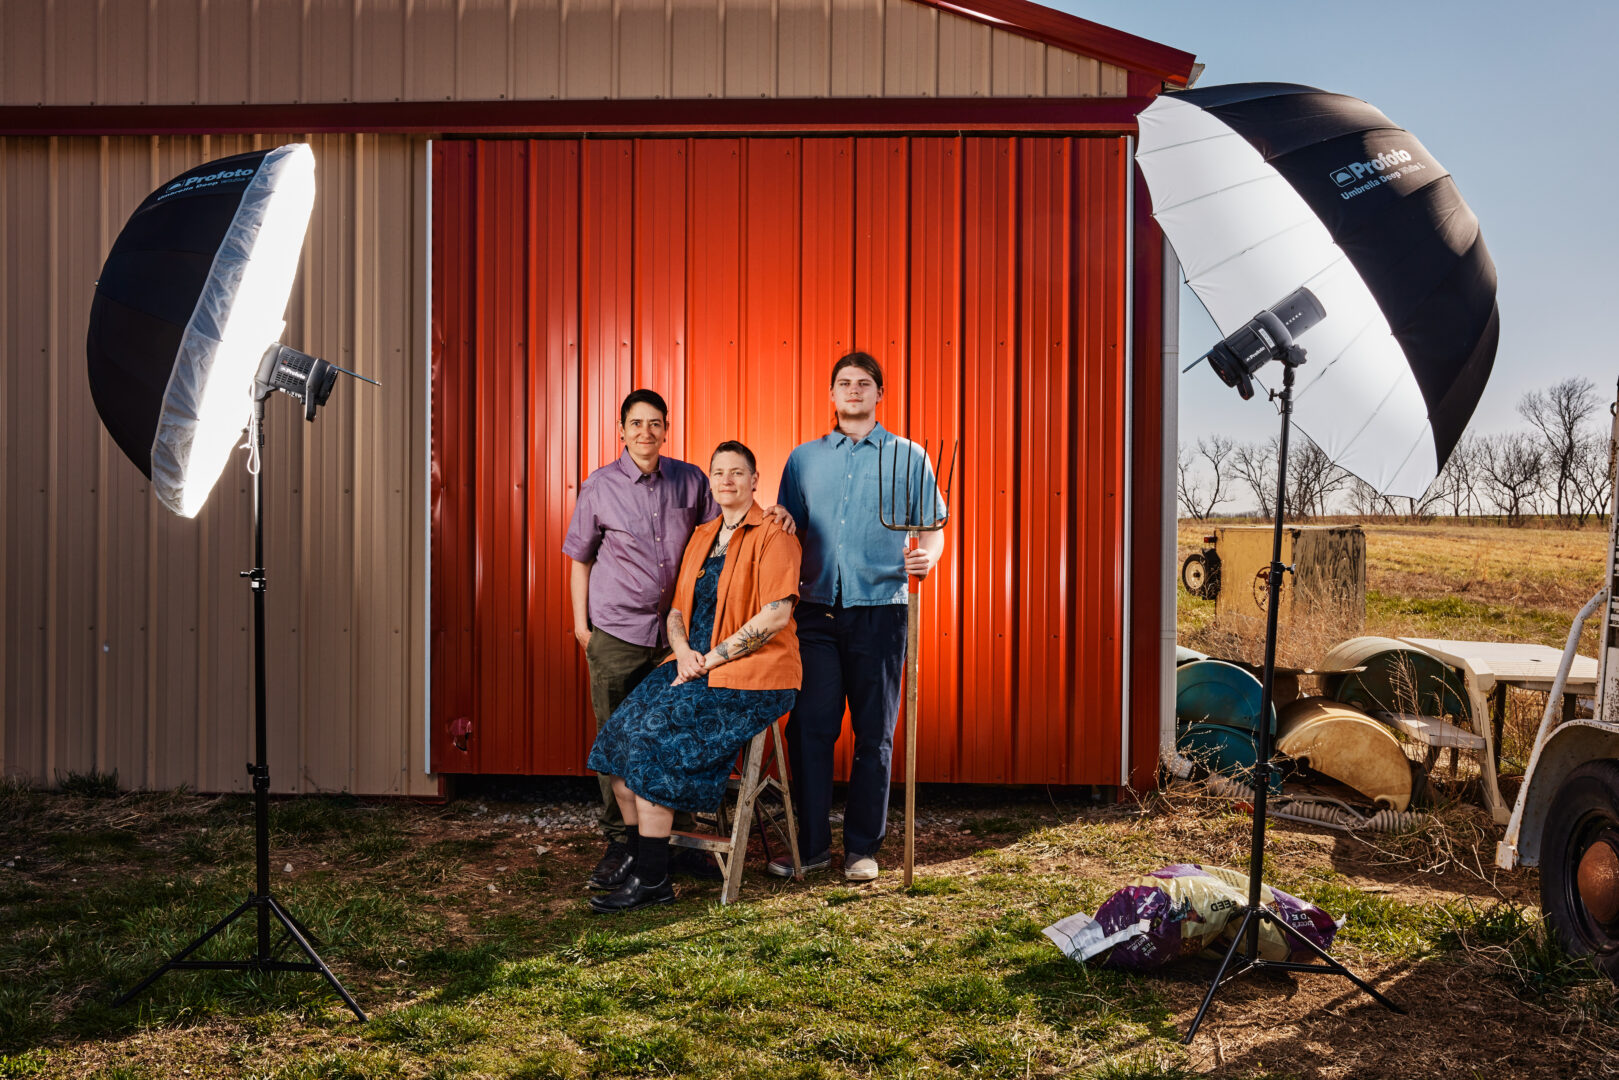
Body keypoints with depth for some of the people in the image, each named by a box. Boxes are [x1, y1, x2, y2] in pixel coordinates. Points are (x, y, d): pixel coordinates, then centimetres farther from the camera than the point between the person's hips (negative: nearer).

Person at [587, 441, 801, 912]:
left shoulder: (772, 536, -6)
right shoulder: (702, 538, 17)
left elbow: (775, 615, -17)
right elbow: (678, 609, 18)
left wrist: (711, 659, -16)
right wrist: (684, 651, -4)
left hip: (751, 678, -7)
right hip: (696, 667, 8)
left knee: (651, 740, -21)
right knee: (618, 735, -11)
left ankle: (652, 880, -9)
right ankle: (638, 859, 1)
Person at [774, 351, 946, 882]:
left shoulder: (907, 457, 8)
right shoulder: (804, 458, 14)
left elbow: (932, 528, 8)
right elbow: (788, 532, 15)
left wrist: (927, 555, -13)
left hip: (880, 609, -1)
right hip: (817, 610, 2)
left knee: (874, 733, 4)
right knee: (808, 726, -1)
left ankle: (863, 847, 16)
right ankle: (811, 844, 12)